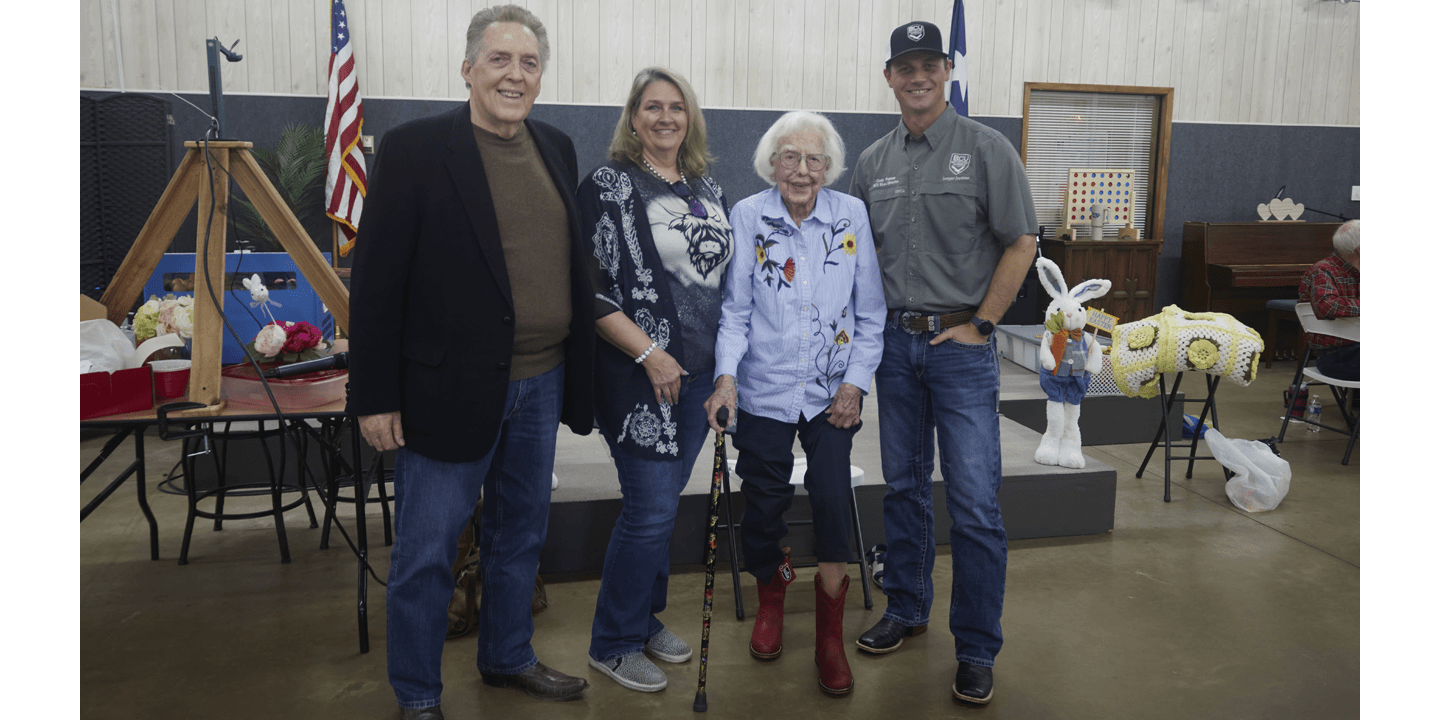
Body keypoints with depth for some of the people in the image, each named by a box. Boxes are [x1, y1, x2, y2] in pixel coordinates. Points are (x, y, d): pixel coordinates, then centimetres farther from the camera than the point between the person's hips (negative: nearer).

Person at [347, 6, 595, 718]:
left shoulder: (557, 149, 8)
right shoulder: (415, 147, -9)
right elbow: (376, 279, -10)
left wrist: (576, 374, 9)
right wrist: (375, 397, -12)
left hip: (541, 385, 6)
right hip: (451, 388, -5)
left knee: (519, 536, 20)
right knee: (426, 554, 7)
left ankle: (507, 658, 41)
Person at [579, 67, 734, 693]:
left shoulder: (707, 188, 12)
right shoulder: (609, 186, -8)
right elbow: (590, 287, -14)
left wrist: (724, 360, 13)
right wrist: (650, 352, -16)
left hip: (698, 373, 6)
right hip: (639, 374, -6)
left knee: (664, 501, 15)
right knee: (651, 508, -4)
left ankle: (646, 620, 32)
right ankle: (613, 644, 15)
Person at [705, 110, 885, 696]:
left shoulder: (852, 216, -1)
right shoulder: (746, 217, -3)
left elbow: (870, 312, 4)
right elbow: (734, 309, -1)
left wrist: (856, 382, -2)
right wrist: (726, 376, -14)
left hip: (832, 390, 0)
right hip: (764, 389, 0)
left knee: (832, 497, -11)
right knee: (763, 502, 6)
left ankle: (830, 635, 10)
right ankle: (771, 598, 39)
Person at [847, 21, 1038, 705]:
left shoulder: (985, 148, -4)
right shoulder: (873, 161, 9)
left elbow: (1020, 244, -5)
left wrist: (979, 325, -9)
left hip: (961, 343, -4)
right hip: (895, 343, 5)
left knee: (975, 505, -3)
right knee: (904, 489, 15)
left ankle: (976, 648, 10)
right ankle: (907, 609, 31)